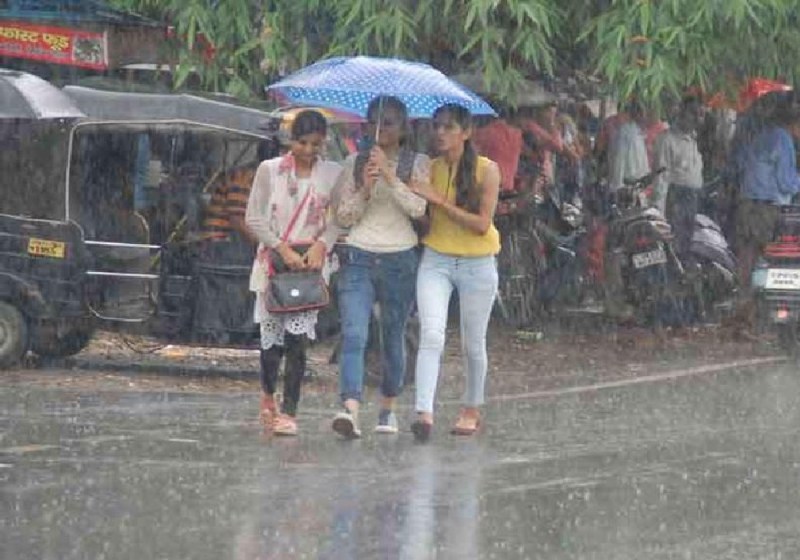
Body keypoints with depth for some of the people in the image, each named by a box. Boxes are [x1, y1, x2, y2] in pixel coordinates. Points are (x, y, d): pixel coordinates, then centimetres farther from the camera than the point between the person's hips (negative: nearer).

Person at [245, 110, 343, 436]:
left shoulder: (332, 174, 4)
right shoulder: (270, 170, 1)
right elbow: (253, 218, 0)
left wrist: (322, 245, -13)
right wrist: (283, 249, -10)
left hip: (311, 263, 0)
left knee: (297, 338, -11)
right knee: (272, 337, 3)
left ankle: (288, 412, -9)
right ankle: (268, 395, 30)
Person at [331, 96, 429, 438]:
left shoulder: (417, 164, 5)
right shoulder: (355, 163, 9)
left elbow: (419, 208, -10)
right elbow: (344, 217, 7)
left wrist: (390, 176, -16)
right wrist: (365, 189, -9)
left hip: (400, 259, 0)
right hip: (358, 257, 0)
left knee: (394, 337, 9)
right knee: (353, 334, -16)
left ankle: (388, 408, 26)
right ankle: (350, 410, -29)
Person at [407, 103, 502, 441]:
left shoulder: (486, 170, -8)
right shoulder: (430, 169, 1)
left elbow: (482, 224, -15)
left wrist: (439, 200, -20)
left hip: (477, 264, -1)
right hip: (436, 260, 1)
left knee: (472, 345, 11)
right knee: (431, 336, -17)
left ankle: (472, 410, 32)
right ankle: (424, 413, -27)